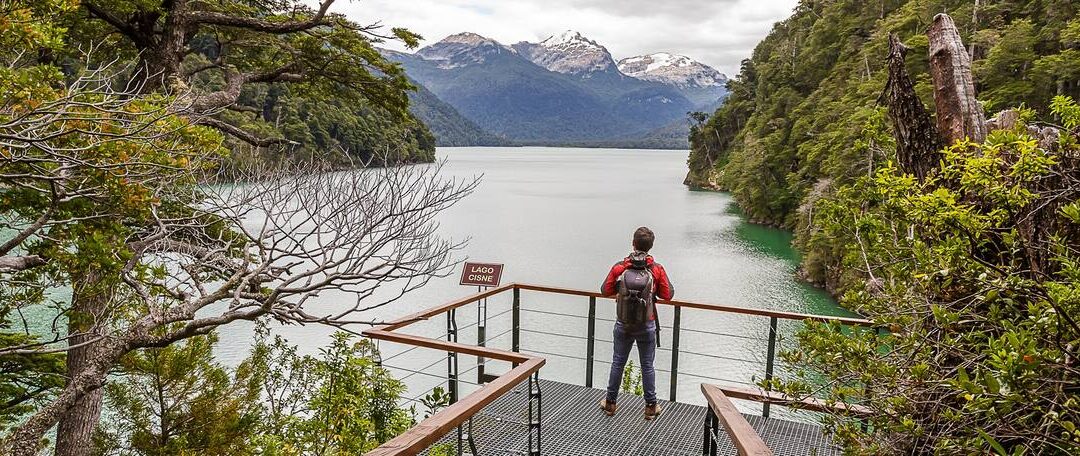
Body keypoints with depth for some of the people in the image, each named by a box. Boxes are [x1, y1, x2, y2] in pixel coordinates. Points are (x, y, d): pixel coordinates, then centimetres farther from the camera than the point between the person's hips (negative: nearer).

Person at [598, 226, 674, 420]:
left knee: (618, 363, 15)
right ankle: (651, 406, 23)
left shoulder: (619, 268, -11)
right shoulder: (657, 269, -12)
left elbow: (605, 291, -2)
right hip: (646, 327, -1)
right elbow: (668, 294, -4)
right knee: (647, 366, 13)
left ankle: (610, 403, 27)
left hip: (623, 325, 1)